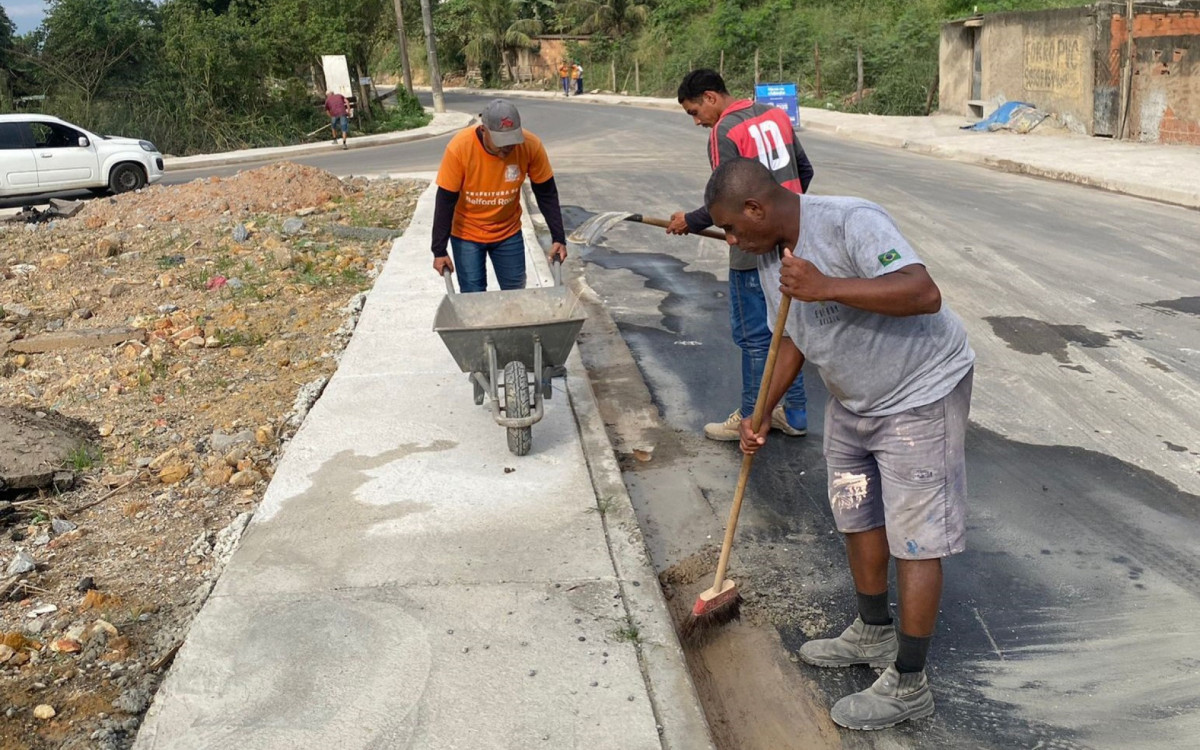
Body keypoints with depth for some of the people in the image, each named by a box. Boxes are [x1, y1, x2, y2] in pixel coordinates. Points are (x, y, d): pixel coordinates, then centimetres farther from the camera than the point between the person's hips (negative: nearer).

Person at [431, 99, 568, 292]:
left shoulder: (531, 145, -22)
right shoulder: (459, 148, -28)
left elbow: (547, 194, -10)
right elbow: (445, 202, -20)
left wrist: (558, 238, -12)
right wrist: (439, 250, -19)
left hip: (509, 233, 2)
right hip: (466, 235, -2)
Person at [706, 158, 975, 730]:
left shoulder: (852, 222, -27)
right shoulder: (769, 256, -1)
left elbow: (925, 295, -38)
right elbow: (793, 338, 11)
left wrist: (826, 287, -41)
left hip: (921, 395, -9)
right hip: (853, 400, 9)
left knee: (914, 540, -1)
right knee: (857, 517, 19)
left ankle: (908, 686, 13)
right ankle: (873, 634, 41)